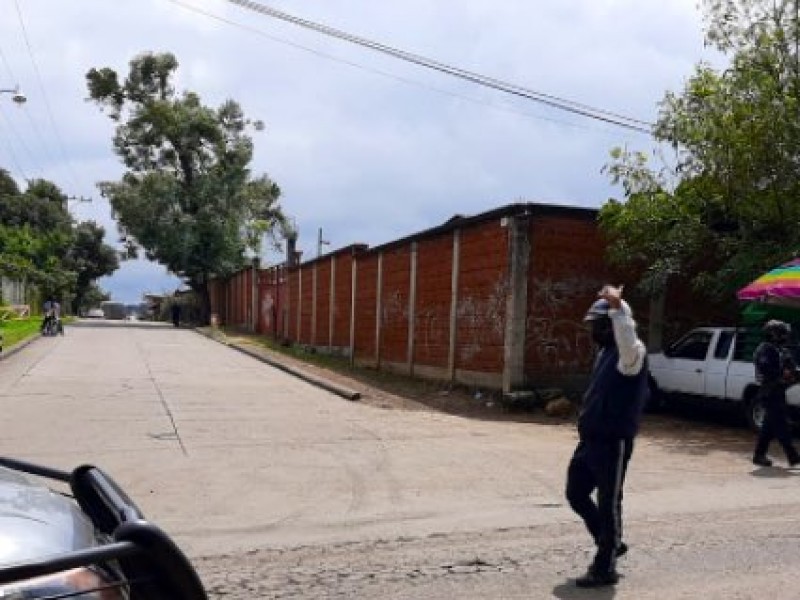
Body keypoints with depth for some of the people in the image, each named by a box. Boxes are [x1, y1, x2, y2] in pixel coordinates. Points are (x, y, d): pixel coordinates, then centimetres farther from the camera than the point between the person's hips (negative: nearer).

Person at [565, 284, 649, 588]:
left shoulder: (631, 352, -16)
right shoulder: (606, 350, 12)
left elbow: (628, 341, -42)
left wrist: (617, 307, -50)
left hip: (613, 443, -9)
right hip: (589, 439, 10)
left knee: (608, 504, 1)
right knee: (575, 494, 16)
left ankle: (604, 569, 14)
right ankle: (612, 543, 35)